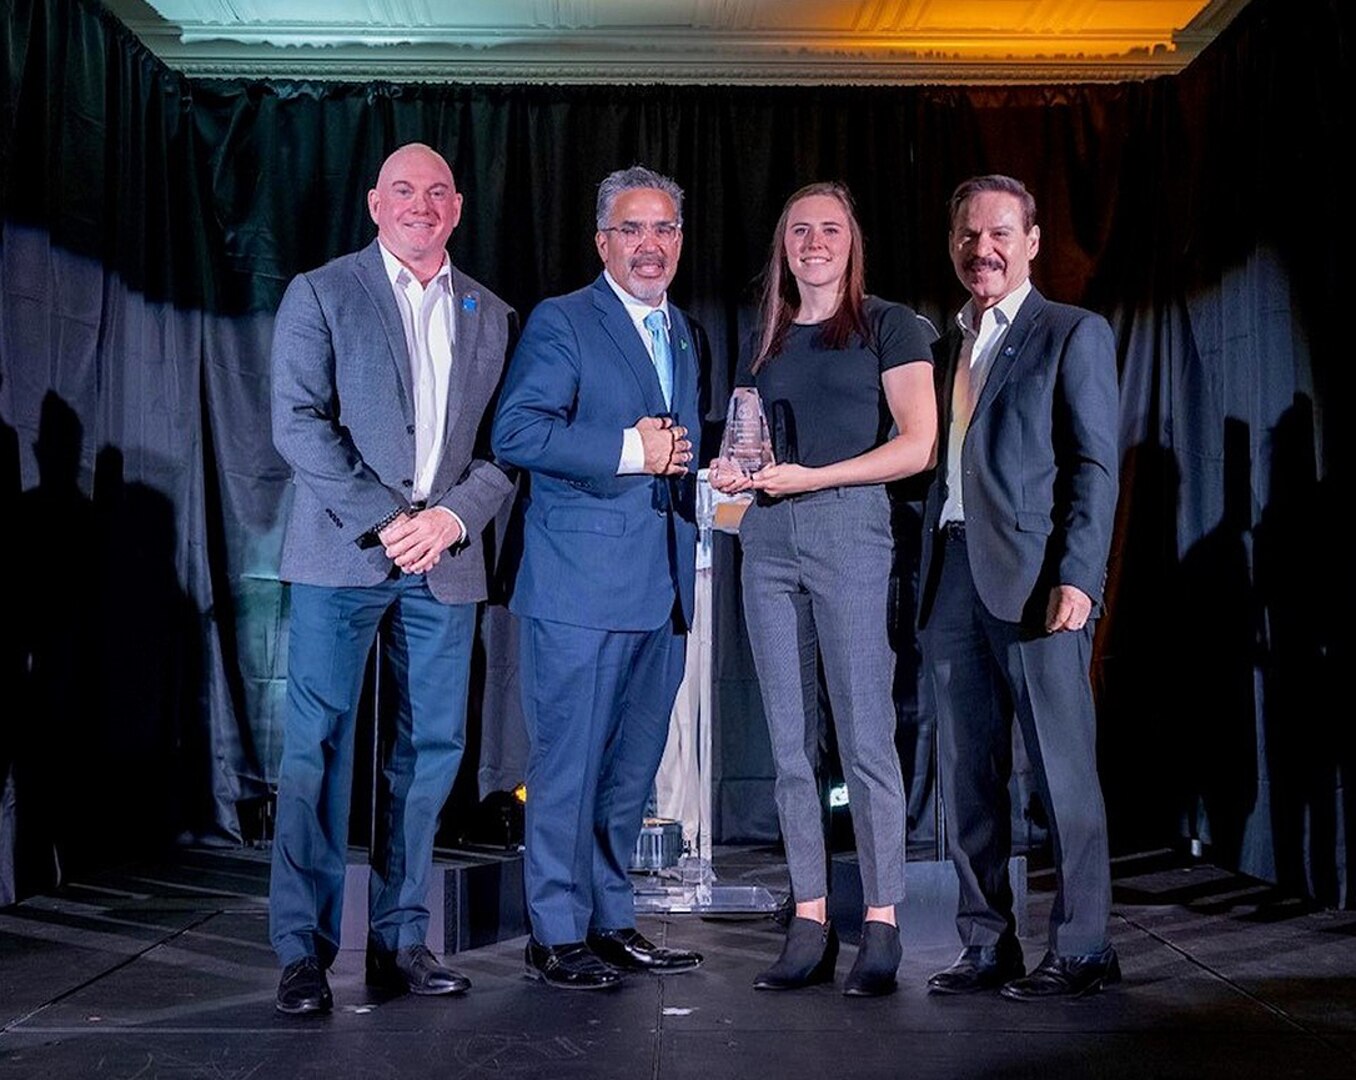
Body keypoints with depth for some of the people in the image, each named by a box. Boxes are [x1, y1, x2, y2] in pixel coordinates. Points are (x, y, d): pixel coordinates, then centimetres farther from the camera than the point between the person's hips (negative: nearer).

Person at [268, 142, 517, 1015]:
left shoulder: (491, 316, 15)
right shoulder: (321, 294, 5)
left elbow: (505, 441, 10)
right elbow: (298, 424, -5)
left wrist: (454, 516, -9)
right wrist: (383, 520, -13)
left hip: (445, 559, 4)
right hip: (341, 555, -3)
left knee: (432, 746, 4)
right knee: (319, 744, -4)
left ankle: (400, 939, 14)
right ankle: (304, 950, 4)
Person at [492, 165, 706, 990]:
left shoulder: (684, 333, 19)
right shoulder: (560, 323, -3)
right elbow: (516, 432, -15)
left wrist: (683, 458, 7)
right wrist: (631, 449, -19)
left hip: (664, 586, 7)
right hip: (582, 585, -7)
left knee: (633, 766, 13)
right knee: (570, 763, -2)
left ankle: (611, 921, 24)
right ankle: (557, 936, 8)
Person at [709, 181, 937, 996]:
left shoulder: (888, 326, 4)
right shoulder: (764, 343, 20)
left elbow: (918, 445, -6)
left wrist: (813, 476, -13)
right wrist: (732, 473, 1)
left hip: (850, 527, -5)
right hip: (768, 536, 5)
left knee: (865, 738, -7)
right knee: (791, 743, 4)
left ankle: (882, 926, -1)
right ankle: (811, 924, 8)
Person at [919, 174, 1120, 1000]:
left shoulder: (1074, 334, 3)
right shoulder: (943, 349, 19)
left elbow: (1094, 466, -5)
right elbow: (935, 469, 17)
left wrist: (1076, 578, -15)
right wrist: (921, 581, 8)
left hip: (1035, 580, -6)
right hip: (953, 581, 6)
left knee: (1063, 768, -2)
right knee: (969, 774, 8)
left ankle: (1082, 949, 7)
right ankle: (987, 945, 16)